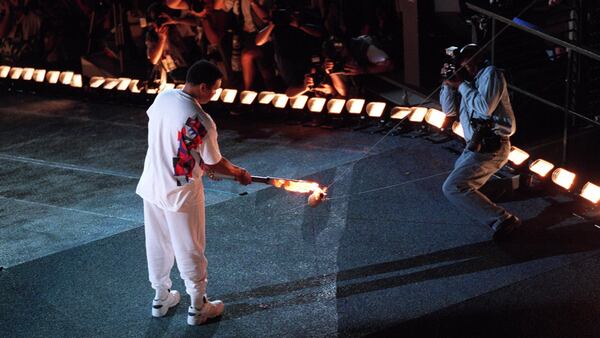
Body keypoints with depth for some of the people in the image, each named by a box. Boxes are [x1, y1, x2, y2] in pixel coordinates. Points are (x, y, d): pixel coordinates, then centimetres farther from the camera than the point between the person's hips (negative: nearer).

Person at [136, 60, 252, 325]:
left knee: (158, 246, 20)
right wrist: (238, 173, 9)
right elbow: (215, 164, -13)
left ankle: (161, 299, 37)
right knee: (189, 251, 10)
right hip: (180, 193, -6)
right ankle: (198, 308, 25)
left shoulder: (163, 97, -6)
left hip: (152, 187, 7)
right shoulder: (202, 122, -25)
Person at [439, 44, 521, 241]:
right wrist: (448, 83, 6)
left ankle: (502, 220, -22)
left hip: (489, 148, -11)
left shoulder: (490, 74, -7)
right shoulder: (470, 82, 17)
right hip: (477, 145, 11)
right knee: (459, 171, 37)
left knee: (453, 188, -21)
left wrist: (461, 85, -13)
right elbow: (449, 110, 18)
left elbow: (485, 107, -23)